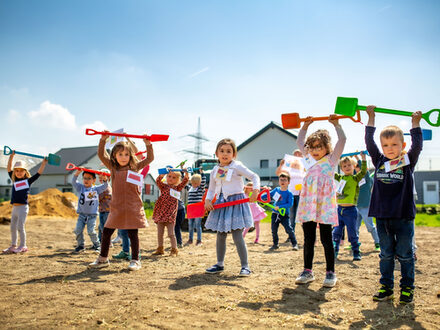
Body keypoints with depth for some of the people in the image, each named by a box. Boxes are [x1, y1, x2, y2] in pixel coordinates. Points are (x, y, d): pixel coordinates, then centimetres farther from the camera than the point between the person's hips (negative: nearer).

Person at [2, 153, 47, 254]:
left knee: (20, 227, -5)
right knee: (12, 227, 11)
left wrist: (44, 162, -9)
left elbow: (39, 173, -3)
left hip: (23, 207, -6)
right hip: (14, 207, 6)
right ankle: (13, 246, 22)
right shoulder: (14, 180, 14)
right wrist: (11, 157, 7)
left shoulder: (28, 181, 1)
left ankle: (23, 246, 5)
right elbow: (9, 169, 13)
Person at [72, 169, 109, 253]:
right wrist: (77, 172, -24)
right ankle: (80, 245, 14)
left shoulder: (96, 189, 4)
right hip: (82, 214, 2)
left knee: (91, 231, -11)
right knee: (78, 230, -5)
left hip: (92, 215, -2)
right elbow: (73, 181, -9)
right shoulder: (80, 188, 5)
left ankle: (97, 245, 9)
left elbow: (105, 186, -5)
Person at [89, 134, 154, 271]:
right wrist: (103, 140, -10)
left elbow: (150, 158, 0)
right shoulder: (113, 167, 9)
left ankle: (135, 260, 15)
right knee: (106, 233, 7)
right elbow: (101, 155, 2)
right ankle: (103, 259, 23)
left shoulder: (135, 167, 5)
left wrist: (148, 144, -13)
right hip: (116, 207, 3)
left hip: (133, 207, -2)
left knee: (132, 234, 3)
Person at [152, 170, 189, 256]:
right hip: (160, 213, 2)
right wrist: (162, 174, -26)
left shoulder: (177, 188, 7)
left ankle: (174, 250, 7)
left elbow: (184, 181, -5)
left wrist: (186, 174, -22)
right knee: (160, 233, 10)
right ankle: (160, 249, 23)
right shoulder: (164, 186, 8)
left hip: (170, 214, -2)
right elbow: (158, 181, -11)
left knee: (171, 233, -2)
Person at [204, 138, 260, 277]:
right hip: (221, 203, 5)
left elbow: (254, 176, -9)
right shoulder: (215, 171, 7)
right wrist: (207, 200, -3)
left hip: (236, 201, -5)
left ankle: (245, 266, 1)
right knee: (220, 235, 12)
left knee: (237, 236, -10)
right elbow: (211, 189, 14)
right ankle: (220, 264, 25)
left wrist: (255, 191, -24)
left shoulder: (237, 167, -7)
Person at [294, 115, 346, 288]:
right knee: (308, 239, 9)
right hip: (308, 204, 5)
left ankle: (330, 272, 10)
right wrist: (305, 125, 23)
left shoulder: (331, 159, 4)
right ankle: (307, 271, 17)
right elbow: (300, 142, 28)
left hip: (325, 204, -5)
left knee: (326, 239, 0)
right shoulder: (311, 159, 17)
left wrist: (336, 124, -4)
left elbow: (342, 140, -6)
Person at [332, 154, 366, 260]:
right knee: (336, 232, 8)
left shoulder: (355, 178, -2)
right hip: (339, 209, 4)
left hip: (350, 210, -4)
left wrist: (363, 158, -23)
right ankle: (334, 252, 18)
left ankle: (356, 253, 15)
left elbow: (363, 171, -18)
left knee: (353, 234, 4)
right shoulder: (340, 178, 10)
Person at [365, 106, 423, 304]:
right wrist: (371, 118, 4)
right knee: (386, 254, 11)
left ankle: (407, 288, 18)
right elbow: (369, 143, 4)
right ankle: (386, 287, 21)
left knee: (405, 254, 6)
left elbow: (417, 146, -9)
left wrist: (415, 124, -10)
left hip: (403, 216, -2)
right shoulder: (379, 161, 7)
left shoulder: (408, 162, 2)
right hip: (382, 216, 3)